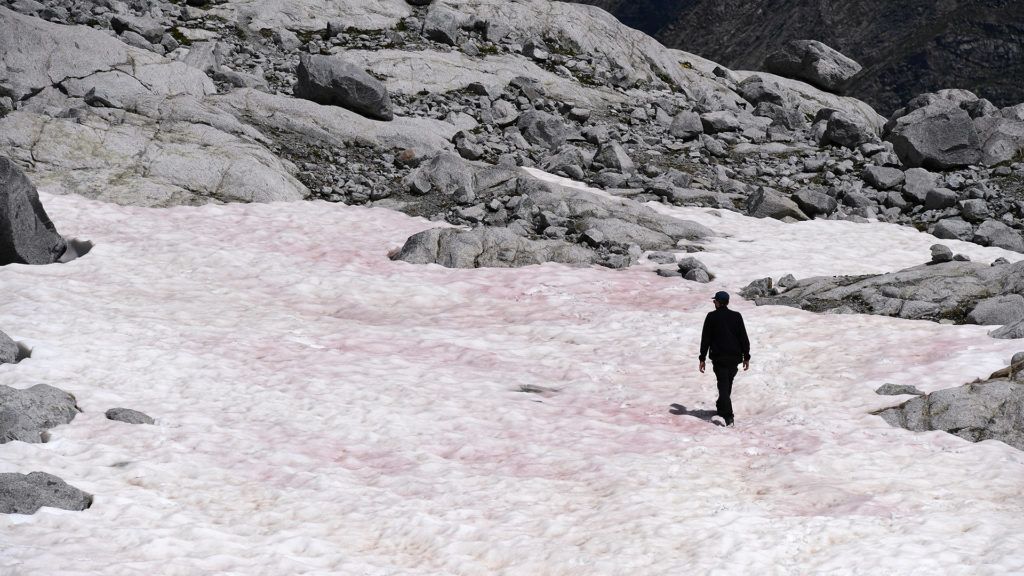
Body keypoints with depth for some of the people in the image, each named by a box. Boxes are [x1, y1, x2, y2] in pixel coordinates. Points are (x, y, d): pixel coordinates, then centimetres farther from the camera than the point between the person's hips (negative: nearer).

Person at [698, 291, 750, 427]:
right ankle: (721, 407, 38)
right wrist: (746, 357, 7)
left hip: (718, 357, -3)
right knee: (728, 383, 22)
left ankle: (728, 416, -19)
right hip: (735, 357, 3)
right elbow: (744, 338, 1)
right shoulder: (736, 316, 2)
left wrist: (702, 358, 1)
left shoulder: (712, 317, -4)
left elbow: (705, 339, -4)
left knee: (723, 385, -5)